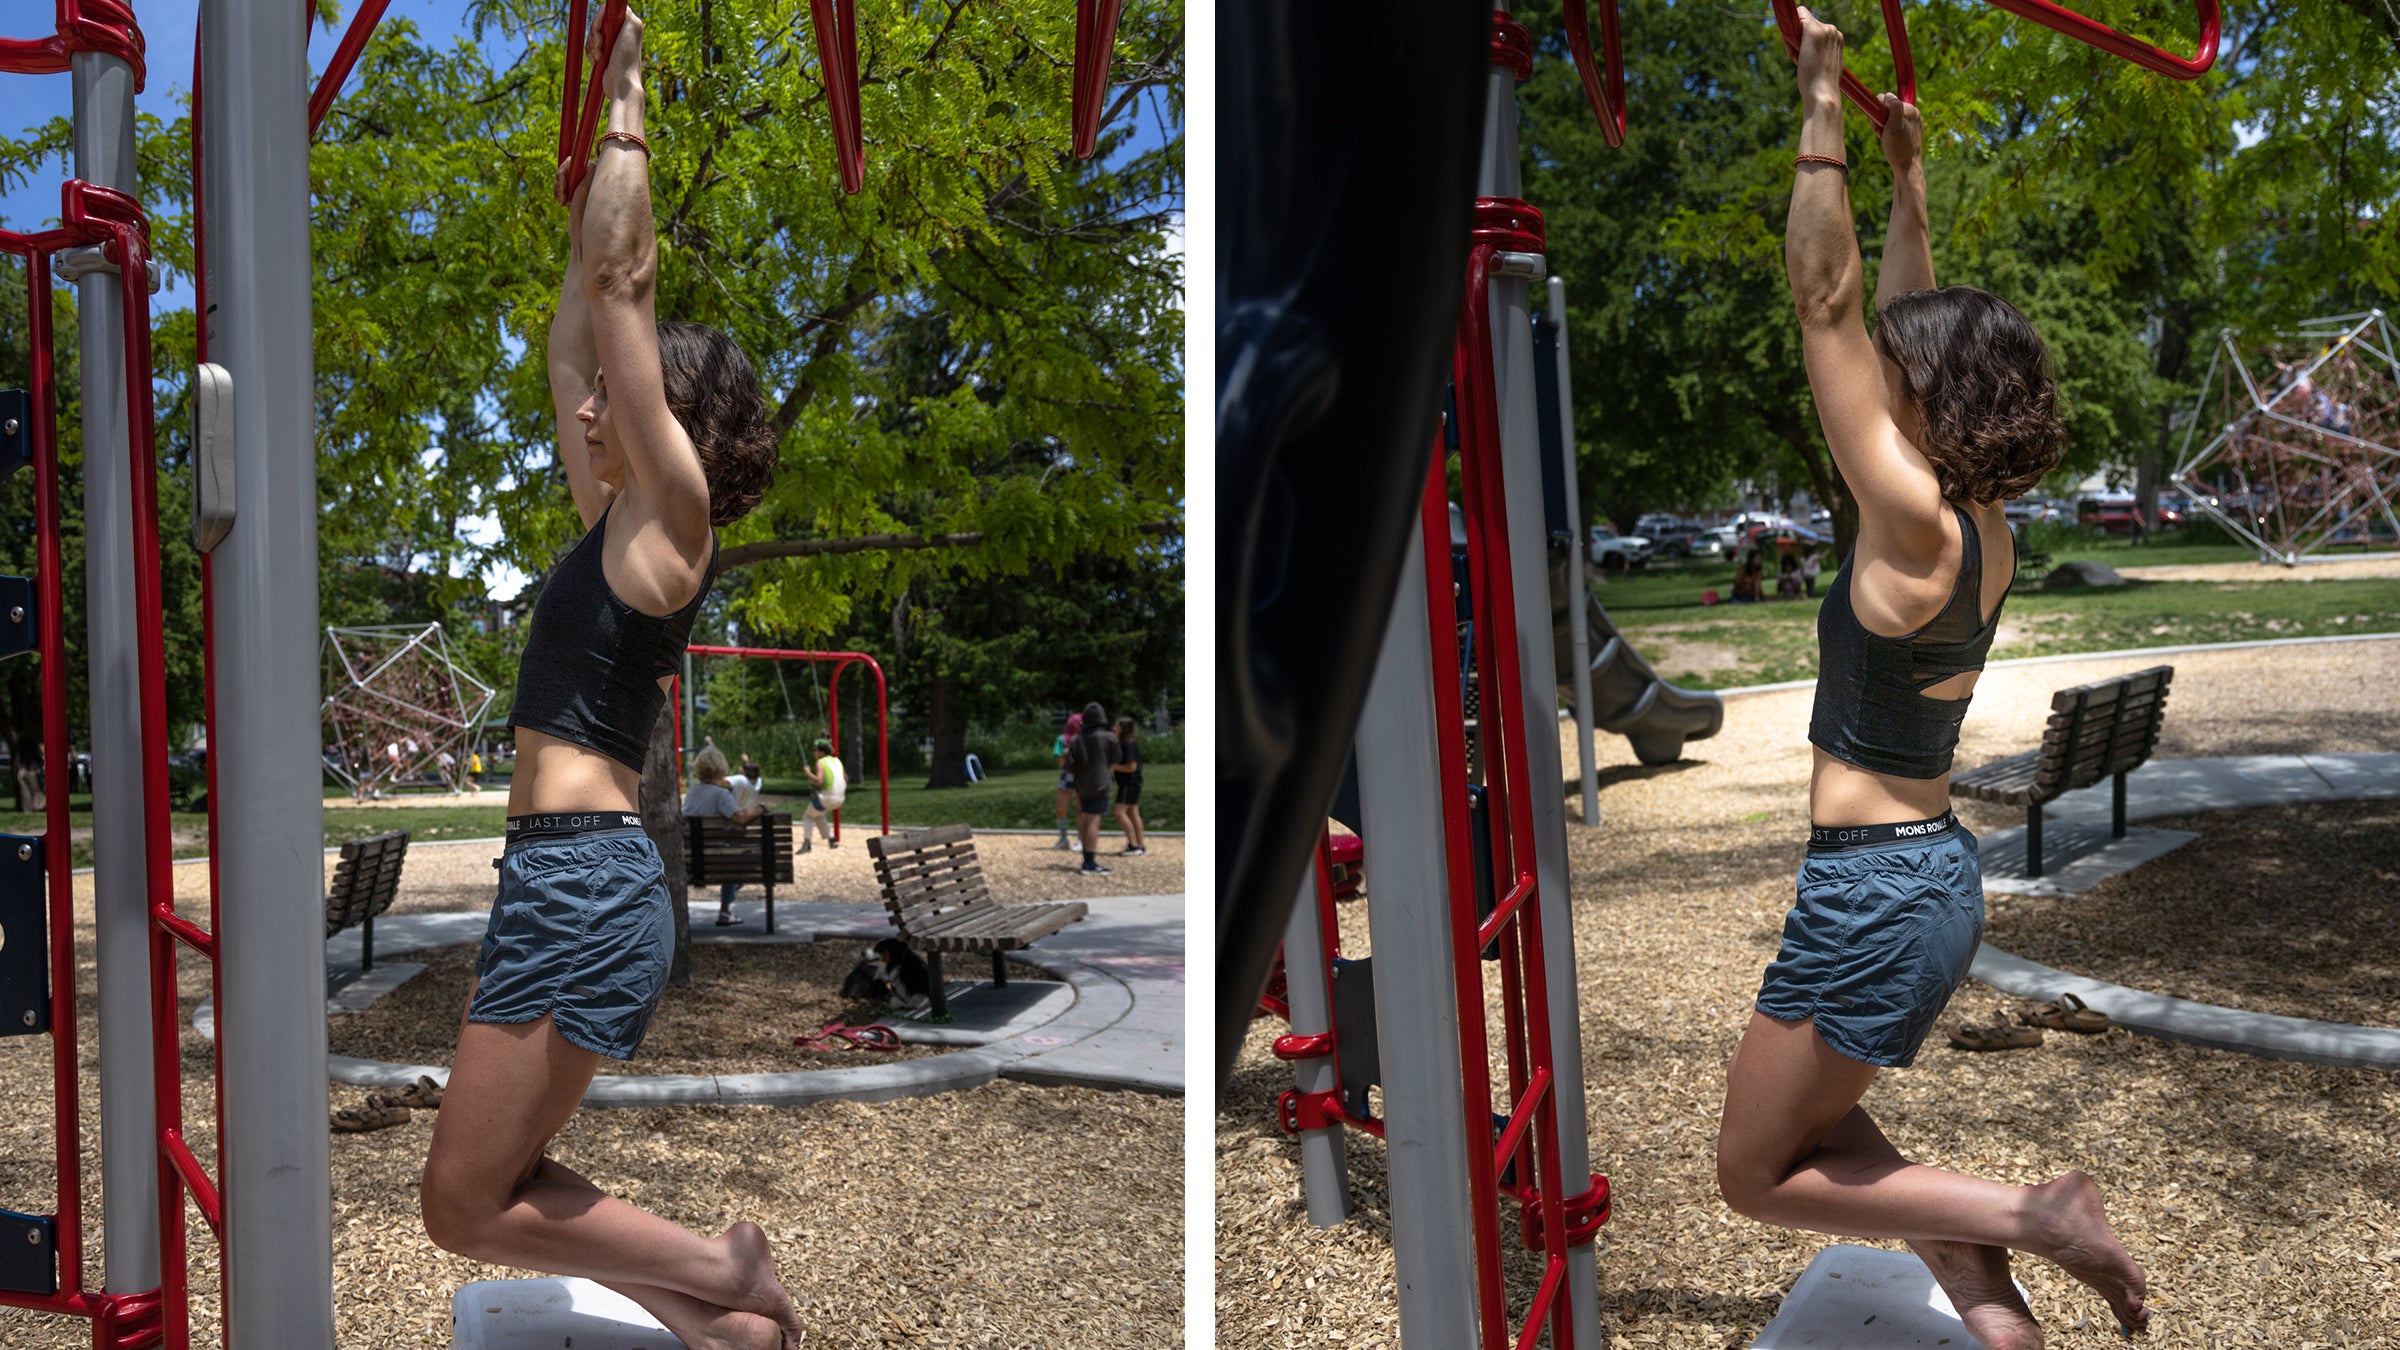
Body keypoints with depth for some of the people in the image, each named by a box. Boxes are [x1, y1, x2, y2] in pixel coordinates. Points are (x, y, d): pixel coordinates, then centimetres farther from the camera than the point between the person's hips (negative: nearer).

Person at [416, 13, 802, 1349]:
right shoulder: (617, 517, 15)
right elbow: (580, 321, 20)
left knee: (467, 1205, -2)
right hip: (572, 878, 10)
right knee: (494, 1185, 14)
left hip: (586, 877, -10)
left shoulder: (668, 519, -7)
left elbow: (619, 284, -10)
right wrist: (607, 133, 23)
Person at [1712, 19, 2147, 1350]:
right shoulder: (1978, 521, 4)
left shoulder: (1913, 517, -19)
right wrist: (1908, 173, 23)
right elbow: (1913, 326, 16)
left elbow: (1827, 301, -18)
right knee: (1801, 1116, 24)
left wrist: (1824, 106, -13)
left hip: (1875, 892, -9)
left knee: (1756, 1173, 8)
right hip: (1934, 875, 9)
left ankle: (2024, 1215, 2)